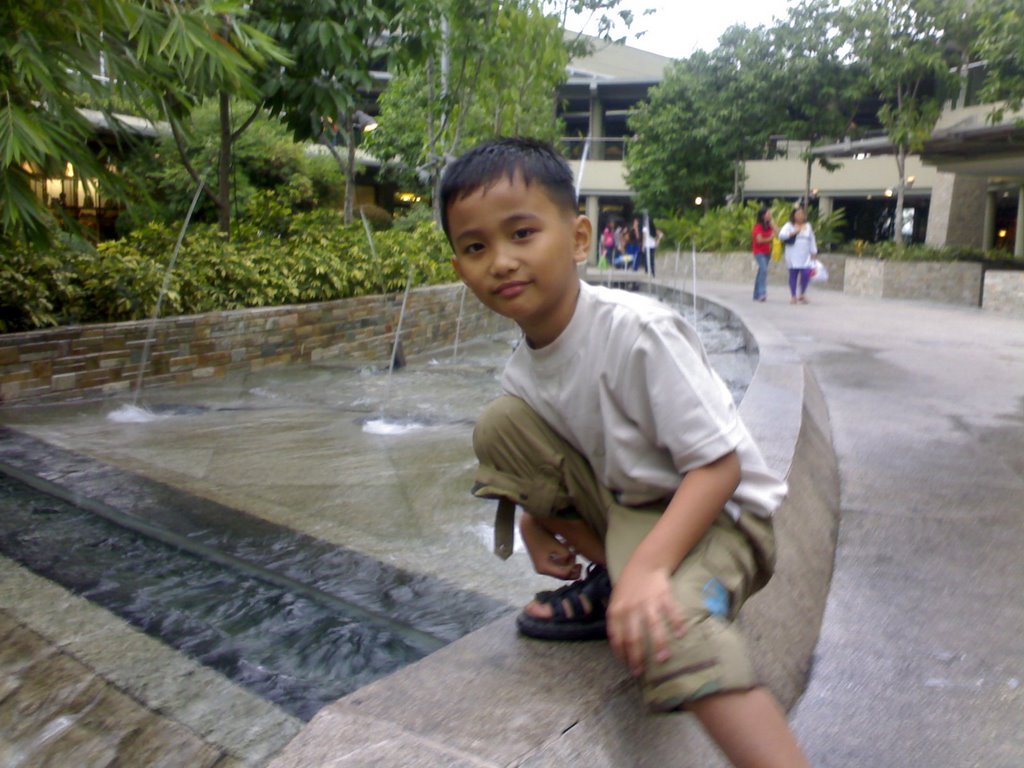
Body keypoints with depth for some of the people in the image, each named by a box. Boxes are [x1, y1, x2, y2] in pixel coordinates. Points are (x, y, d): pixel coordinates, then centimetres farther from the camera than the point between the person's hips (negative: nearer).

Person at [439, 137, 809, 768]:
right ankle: (609, 572, 0)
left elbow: (718, 465, -25)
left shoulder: (639, 330, -25)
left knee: (664, 625, -38)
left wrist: (646, 567, -35)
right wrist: (533, 518, -7)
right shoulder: (523, 372, -3)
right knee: (501, 425, -7)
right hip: (623, 501, 7)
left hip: (720, 510, -7)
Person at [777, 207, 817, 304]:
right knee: (793, 274, 1)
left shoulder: (808, 226, 13)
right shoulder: (789, 225, 1)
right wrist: (793, 233, -17)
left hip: (805, 257, 3)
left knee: (806, 274, -10)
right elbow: (781, 235, -15)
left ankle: (802, 294, 8)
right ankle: (793, 296, 11)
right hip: (793, 256, -2)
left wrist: (814, 253, 11)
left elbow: (812, 240, 15)